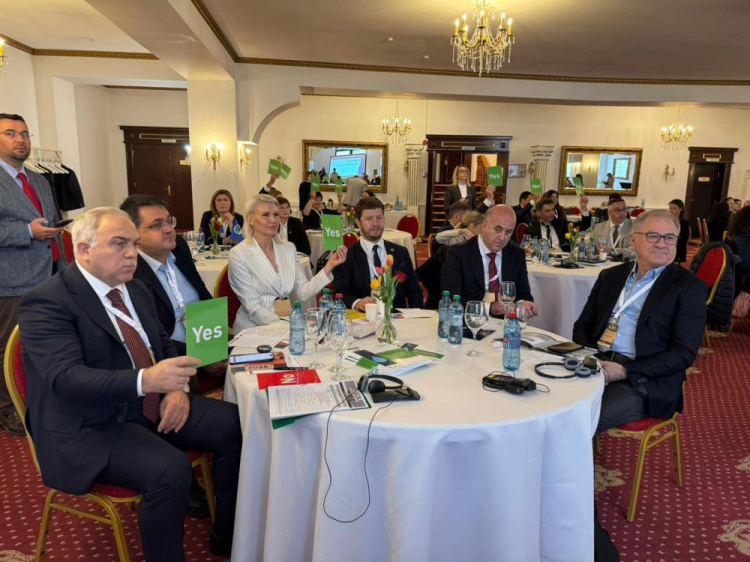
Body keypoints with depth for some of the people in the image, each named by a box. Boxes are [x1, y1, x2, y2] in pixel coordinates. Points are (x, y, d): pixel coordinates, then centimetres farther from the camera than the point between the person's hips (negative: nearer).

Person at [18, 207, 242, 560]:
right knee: (171, 469, -30)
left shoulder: (135, 290, 9)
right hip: (91, 427, -7)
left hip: (153, 406, 8)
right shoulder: (47, 303, -15)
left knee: (235, 424, -5)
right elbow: (67, 378, -27)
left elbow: (164, 344, 14)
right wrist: (145, 380, -44)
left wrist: (178, 387, -7)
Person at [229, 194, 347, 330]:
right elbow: (253, 306, -12)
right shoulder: (238, 254, -9)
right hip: (254, 329, -4)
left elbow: (302, 293, 1)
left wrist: (329, 267, -8)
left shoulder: (289, 248, 7)